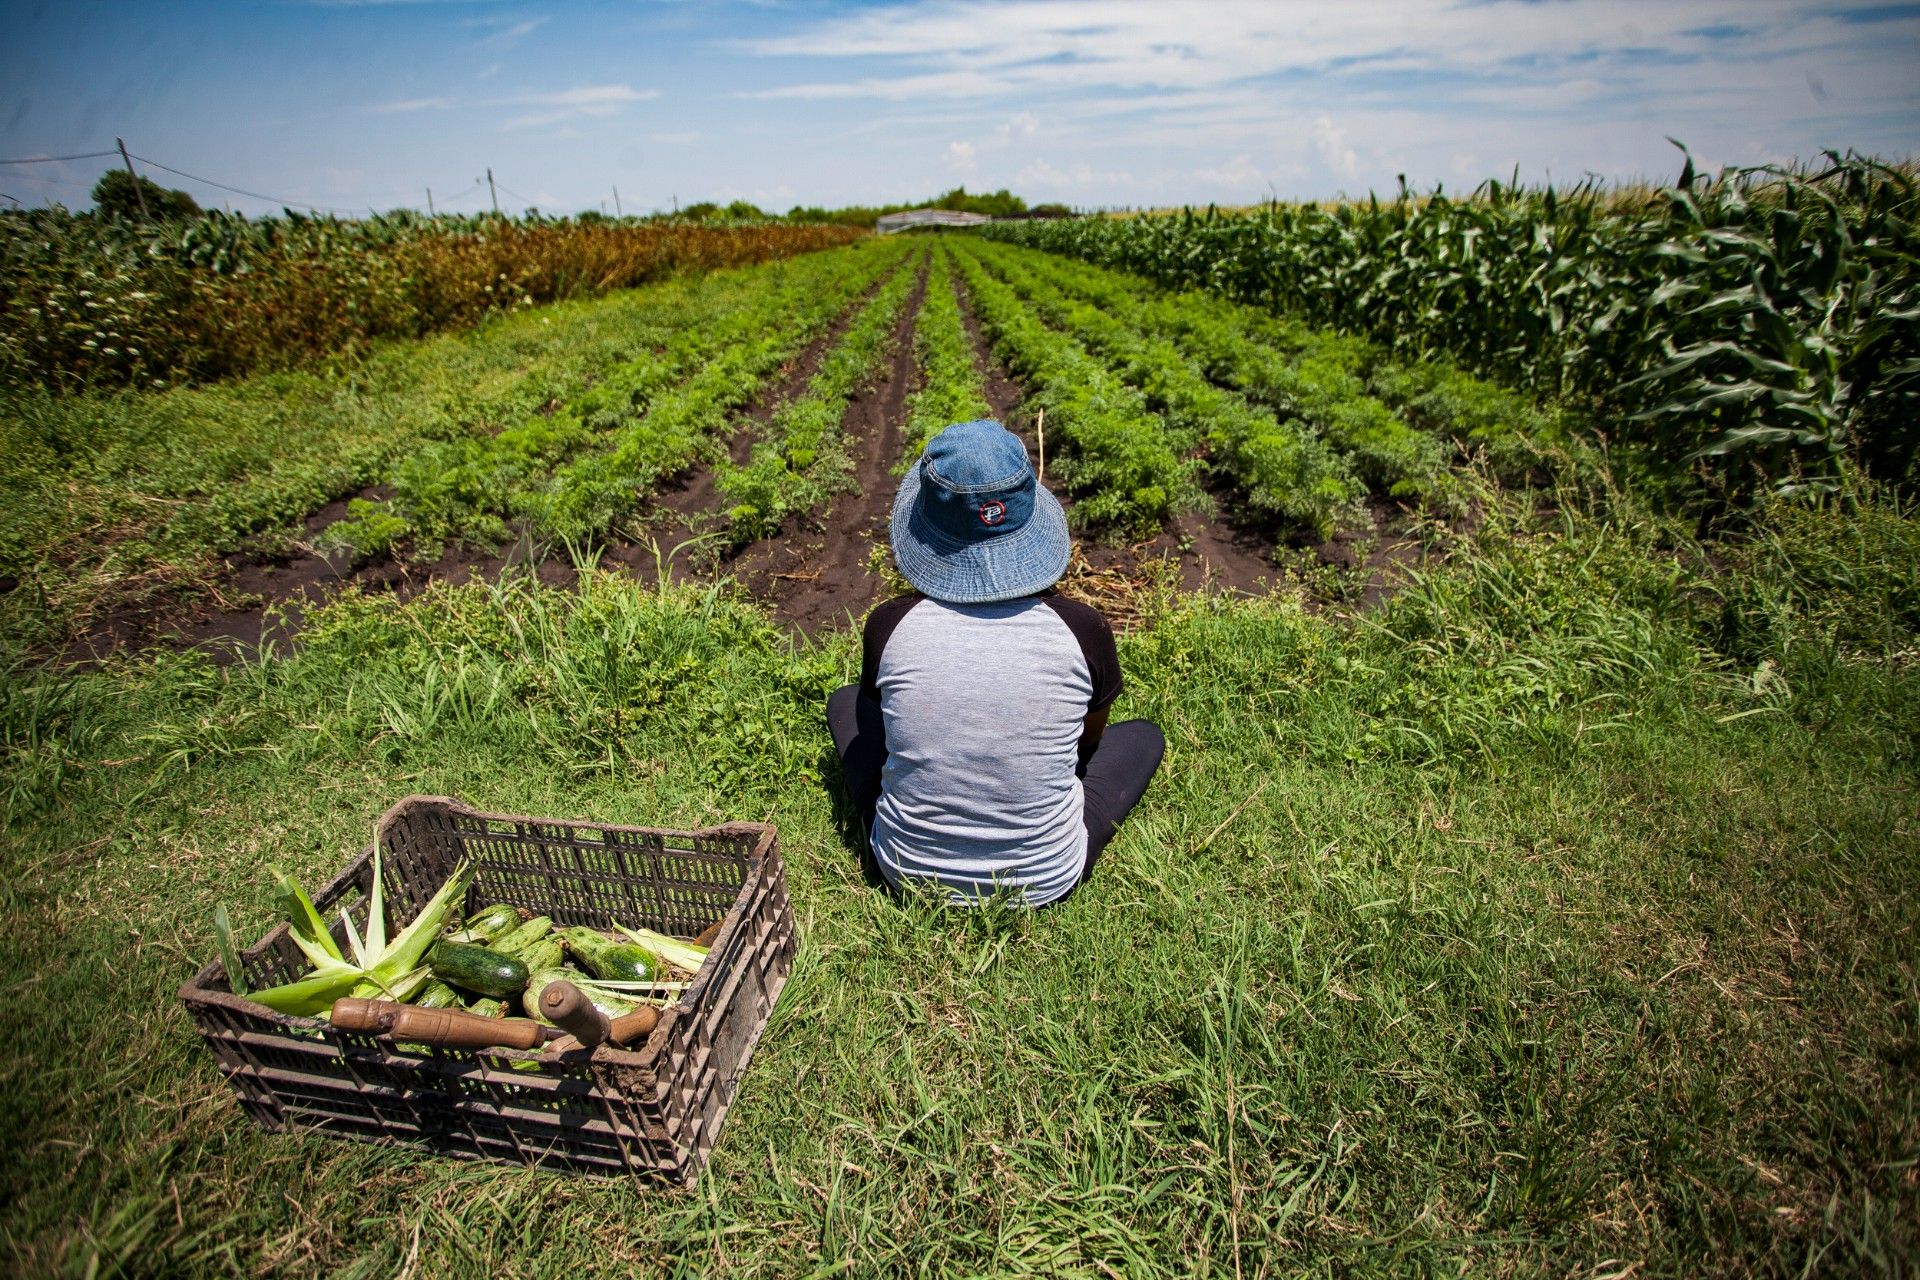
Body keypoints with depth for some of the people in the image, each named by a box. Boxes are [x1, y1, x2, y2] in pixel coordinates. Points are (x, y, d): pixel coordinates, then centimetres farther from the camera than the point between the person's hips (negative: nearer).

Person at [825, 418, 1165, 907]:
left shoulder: (889, 625, -18)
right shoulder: (1083, 630, -19)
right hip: (1045, 880, 0)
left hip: (910, 872, 1)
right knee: (1144, 735, 22)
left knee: (846, 702, 22)